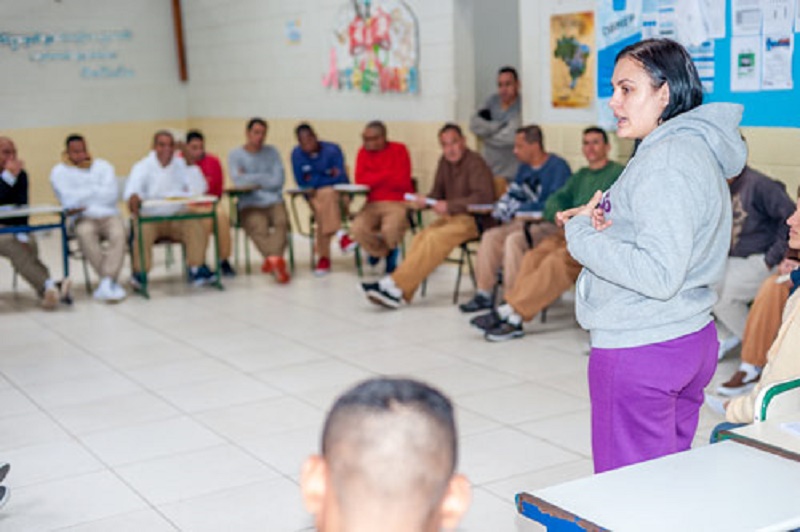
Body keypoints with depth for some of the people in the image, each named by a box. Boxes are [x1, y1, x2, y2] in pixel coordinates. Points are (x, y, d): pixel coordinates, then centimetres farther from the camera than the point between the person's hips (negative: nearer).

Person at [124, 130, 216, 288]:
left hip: (177, 218, 1)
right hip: (149, 218, -1)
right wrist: (133, 197, -40)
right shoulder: (142, 167, 3)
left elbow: (198, 190, -5)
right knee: (142, 230, -33)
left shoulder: (182, 165, 9)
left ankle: (196, 269, -22)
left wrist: (190, 164, -10)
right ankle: (140, 273, -24)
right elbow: (132, 190, -16)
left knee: (196, 225, -27)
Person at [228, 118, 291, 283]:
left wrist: (250, 180, 3)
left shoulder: (271, 152, 17)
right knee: (258, 228, -34)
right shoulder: (235, 155, 11)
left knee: (282, 222, -32)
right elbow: (238, 180, -8)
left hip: (274, 201, 2)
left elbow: (278, 181, 4)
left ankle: (272, 259, -52)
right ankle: (277, 260, -53)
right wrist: (264, 178, 0)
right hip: (250, 205, -2)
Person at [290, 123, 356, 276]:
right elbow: (301, 182, -3)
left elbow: (339, 177, -12)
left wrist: (313, 180, -9)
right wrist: (327, 176, -8)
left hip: (338, 193, 0)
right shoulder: (297, 154, -1)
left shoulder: (332, 150, -5)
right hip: (314, 196, 0)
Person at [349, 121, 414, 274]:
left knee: (389, 229, -34)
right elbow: (360, 181, -5)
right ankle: (386, 253, 6)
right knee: (357, 229, -25)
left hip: (398, 203, -3)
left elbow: (402, 182, -12)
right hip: (373, 204, 3)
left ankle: (379, 250, 7)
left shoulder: (399, 150, -3)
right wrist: (387, 175, -9)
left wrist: (373, 179, -6)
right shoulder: (364, 152, 6)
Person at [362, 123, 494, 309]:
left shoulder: (475, 163, -11)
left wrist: (449, 206, -27)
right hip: (451, 216, 7)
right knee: (422, 236, -20)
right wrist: (425, 201, -6)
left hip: (473, 219, -7)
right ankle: (400, 293, -29)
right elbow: (437, 193, 18)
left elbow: (484, 196, -22)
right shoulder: (445, 161, 13)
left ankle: (394, 286, -30)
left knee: (435, 238, -29)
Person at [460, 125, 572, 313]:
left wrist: (519, 210, -17)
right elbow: (513, 194, 25)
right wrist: (502, 207, 1)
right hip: (526, 222, 9)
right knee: (490, 236, -5)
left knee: (514, 240, -30)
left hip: (549, 225, -9)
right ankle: (483, 294, -3)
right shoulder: (524, 167, 14)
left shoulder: (558, 167, -12)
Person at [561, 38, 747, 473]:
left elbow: (659, 274, -25)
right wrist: (601, 225, 1)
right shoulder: (696, 148, 13)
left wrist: (583, 236, -15)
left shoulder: (666, 161, -19)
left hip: (640, 352, -10)